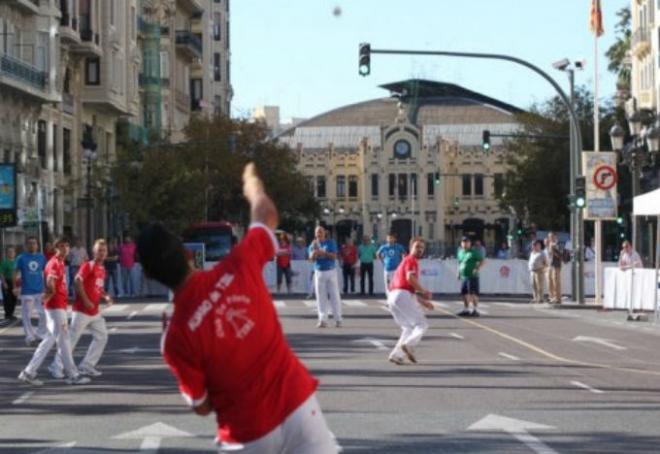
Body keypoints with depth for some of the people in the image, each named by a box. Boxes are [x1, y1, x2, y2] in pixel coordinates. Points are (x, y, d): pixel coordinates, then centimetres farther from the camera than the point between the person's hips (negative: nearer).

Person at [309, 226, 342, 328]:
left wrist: (323, 253, -19)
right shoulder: (313, 245, 8)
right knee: (321, 297, -2)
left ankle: (338, 319, 2)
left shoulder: (331, 243, 3)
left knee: (334, 296, -2)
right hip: (319, 272, 1)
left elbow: (334, 256, -6)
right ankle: (322, 320, -1)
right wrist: (314, 252, -23)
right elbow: (311, 259, -3)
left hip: (331, 271, -1)